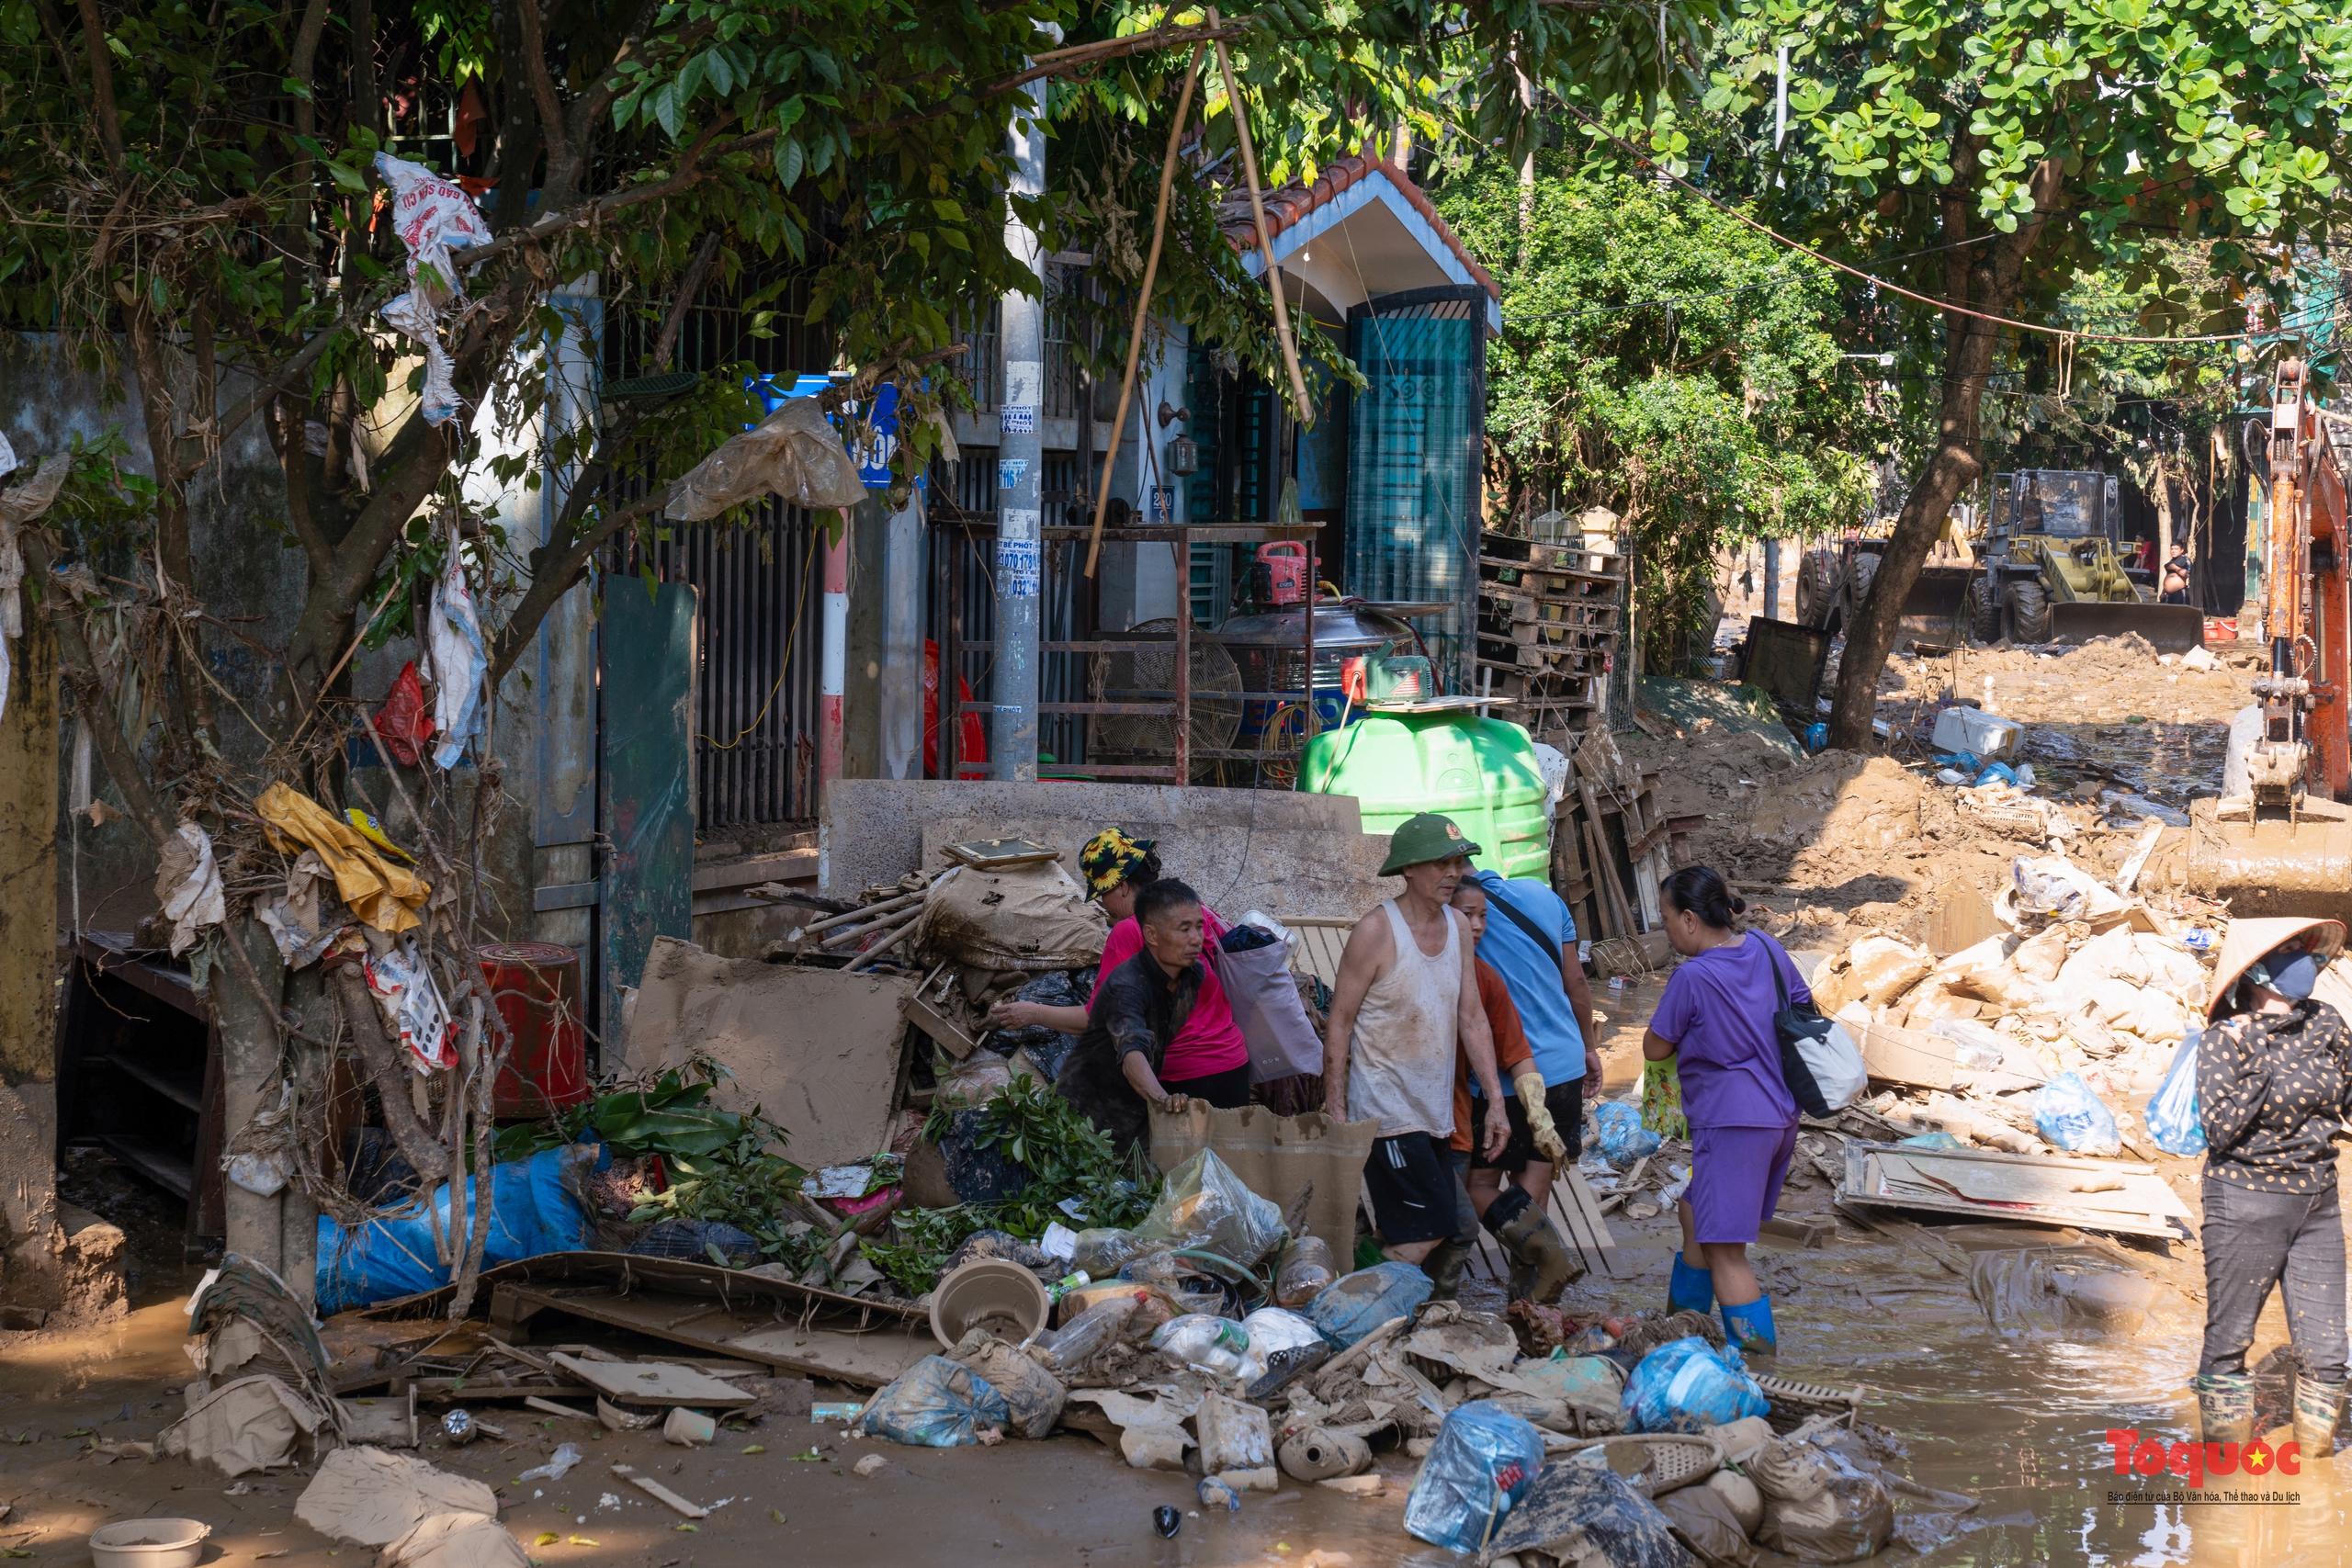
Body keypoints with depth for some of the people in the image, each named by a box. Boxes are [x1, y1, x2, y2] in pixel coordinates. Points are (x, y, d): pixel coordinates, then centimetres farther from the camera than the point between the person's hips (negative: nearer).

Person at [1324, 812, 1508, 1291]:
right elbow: (1338, 1023, -10)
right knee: (1434, 1225, -14)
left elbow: (1472, 1019, 11)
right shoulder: (1376, 931, -13)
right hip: (1385, 1112, -7)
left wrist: (1495, 1101, 7)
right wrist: (1335, 1113, -13)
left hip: (1437, 1115, 7)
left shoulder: (1456, 927, 7)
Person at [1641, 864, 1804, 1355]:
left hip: (1732, 1122, -9)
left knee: (1725, 1250, -4)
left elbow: (1655, 1048, -8)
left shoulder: (1693, 977, -20)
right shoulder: (1765, 948, 1)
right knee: (1694, 1211, 25)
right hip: (1782, 1113, 9)